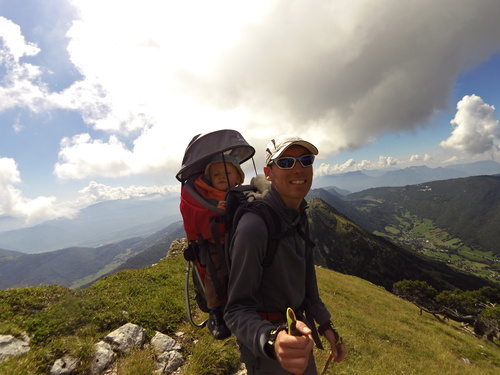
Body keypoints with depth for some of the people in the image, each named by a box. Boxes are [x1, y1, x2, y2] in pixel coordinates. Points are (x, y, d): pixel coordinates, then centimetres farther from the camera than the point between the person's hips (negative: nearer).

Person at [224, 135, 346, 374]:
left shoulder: (299, 217, -4)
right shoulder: (254, 225, -30)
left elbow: (306, 280, 7)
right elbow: (237, 311, -28)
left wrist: (325, 325, 10)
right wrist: (271, 340, -45)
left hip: (297, 331, 7)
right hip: (264, 347, -7)